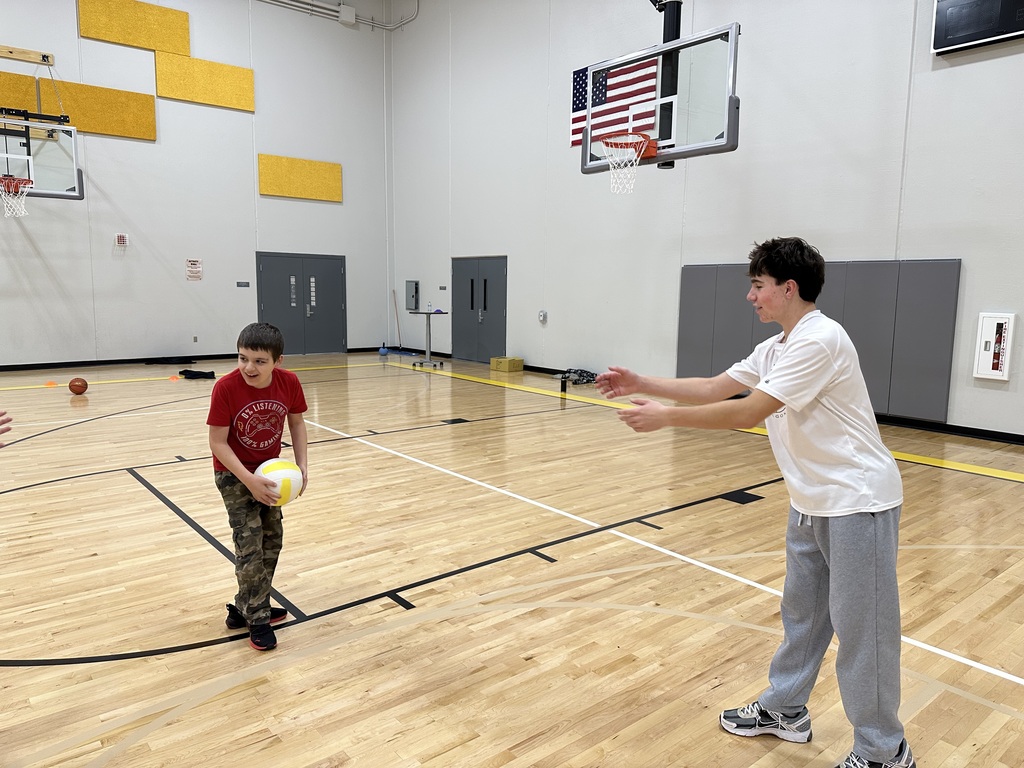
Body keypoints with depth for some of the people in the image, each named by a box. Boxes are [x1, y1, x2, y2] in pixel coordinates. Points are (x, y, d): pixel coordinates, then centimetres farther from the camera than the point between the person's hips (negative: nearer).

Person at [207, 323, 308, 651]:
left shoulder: (289, 382, -19)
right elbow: (218, 443, -22)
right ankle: (257, 619, 9)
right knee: (250, 545, -9)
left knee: (272, 539, 13)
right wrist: (249, 481, -29)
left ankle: (245, 608, 31)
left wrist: (301, 466, -12)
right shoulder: (226, 388, -28)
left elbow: (296, 423, -2)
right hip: (234, 474, -5)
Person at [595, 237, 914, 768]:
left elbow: (749, 412, -26)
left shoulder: (819, 340, -22)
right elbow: (713, 389, 9)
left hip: (857, 502, -9)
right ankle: (784, 711, 35)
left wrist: (665, 417, -22)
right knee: (801, 613, 19)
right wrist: (641, 384, 1)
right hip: (811, 504, 9)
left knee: (861, 629, 3)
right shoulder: (774, 349, 8)